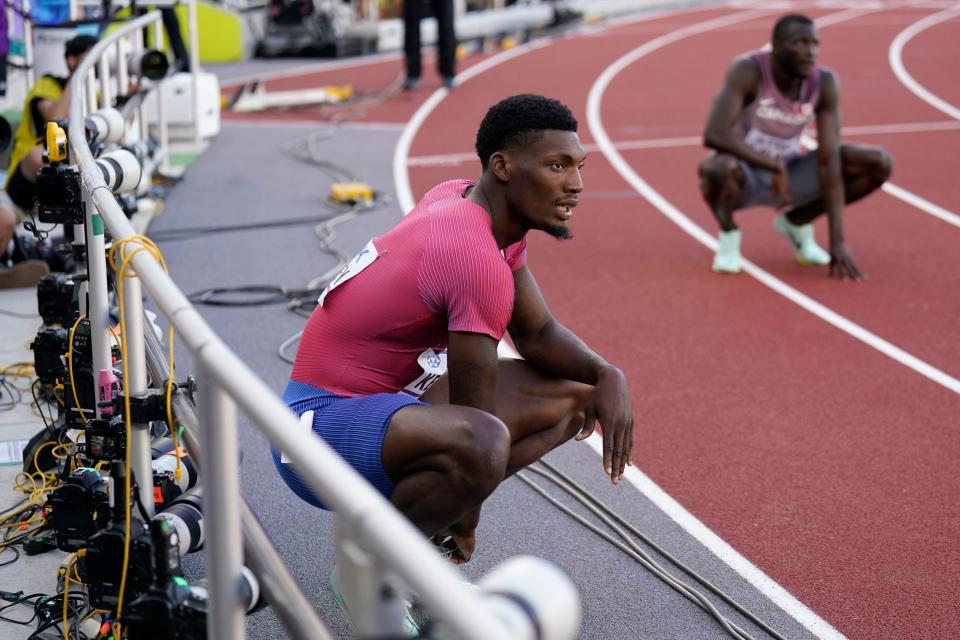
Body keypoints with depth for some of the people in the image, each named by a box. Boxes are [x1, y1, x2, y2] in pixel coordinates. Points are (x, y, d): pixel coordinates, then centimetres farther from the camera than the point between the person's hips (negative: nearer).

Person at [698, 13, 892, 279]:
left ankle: (796, 222, 8)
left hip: (788, 172, 4)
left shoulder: (824, 82, -16)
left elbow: (829, 159, -20)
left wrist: (838, 240, -25)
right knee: (718, 168, -42)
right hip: (744, 173, -4)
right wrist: (774, 167, -30)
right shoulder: (748, 71, -26)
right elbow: (714, 135, -38)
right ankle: (728, 234, -6)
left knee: (879, 164, -12)